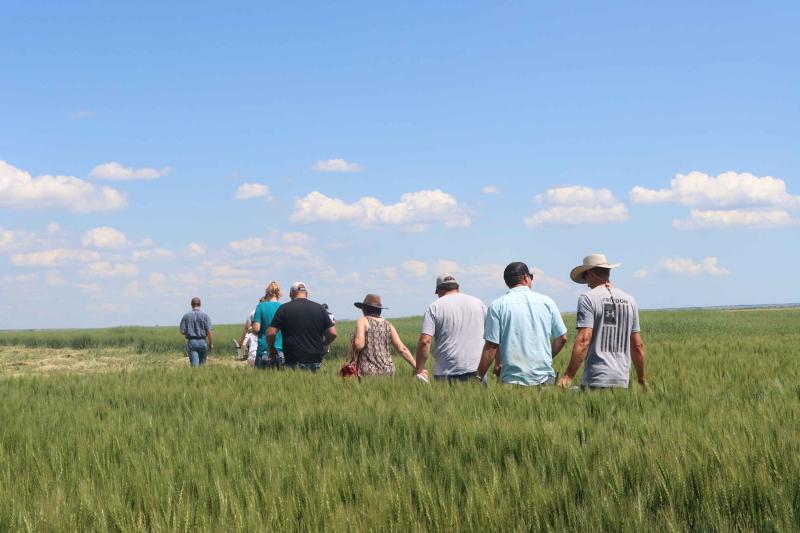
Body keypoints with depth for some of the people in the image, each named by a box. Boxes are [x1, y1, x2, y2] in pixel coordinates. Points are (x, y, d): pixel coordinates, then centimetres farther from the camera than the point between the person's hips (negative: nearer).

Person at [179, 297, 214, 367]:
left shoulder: (186, 316, 1)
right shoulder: (205, 316, -3)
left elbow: (182, 332, -1)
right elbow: (209, 331, -9)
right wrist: (211, 344, 0)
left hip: (191, 342, 0)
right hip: (202, 342, 0)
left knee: (194, 365, -5)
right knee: (202, 364, 14)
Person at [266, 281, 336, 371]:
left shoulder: (284, 308, 0)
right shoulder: (319, 308, 7)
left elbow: (271, 333, -4)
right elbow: (332, 333, 4)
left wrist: (271, 348, 14)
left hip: (294, 362, -2)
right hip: (316, 361, 2)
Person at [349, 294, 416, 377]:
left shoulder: (363, 321, 0)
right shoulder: (388, 325, 12)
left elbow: (359, 344, -14)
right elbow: (402, 349, 6)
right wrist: (417, 367, 7)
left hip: (369, 371, -4)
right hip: (388, 370, 5)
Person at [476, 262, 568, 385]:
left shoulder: (497, 305, -2)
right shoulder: (547, 301, 6)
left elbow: (491, 346, -5)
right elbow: (562, 338, 12)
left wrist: (480, 376, 4)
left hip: (512, 380, -2)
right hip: (545, 377, 2)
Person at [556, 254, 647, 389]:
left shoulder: (588, 298, -4)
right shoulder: (629, 300, 13)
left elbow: (584, 340, -14)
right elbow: (638, 345, 15)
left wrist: (569, 375, -15)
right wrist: (642, 378, 24)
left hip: (596, 379, -5)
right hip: (622, 379, 5)